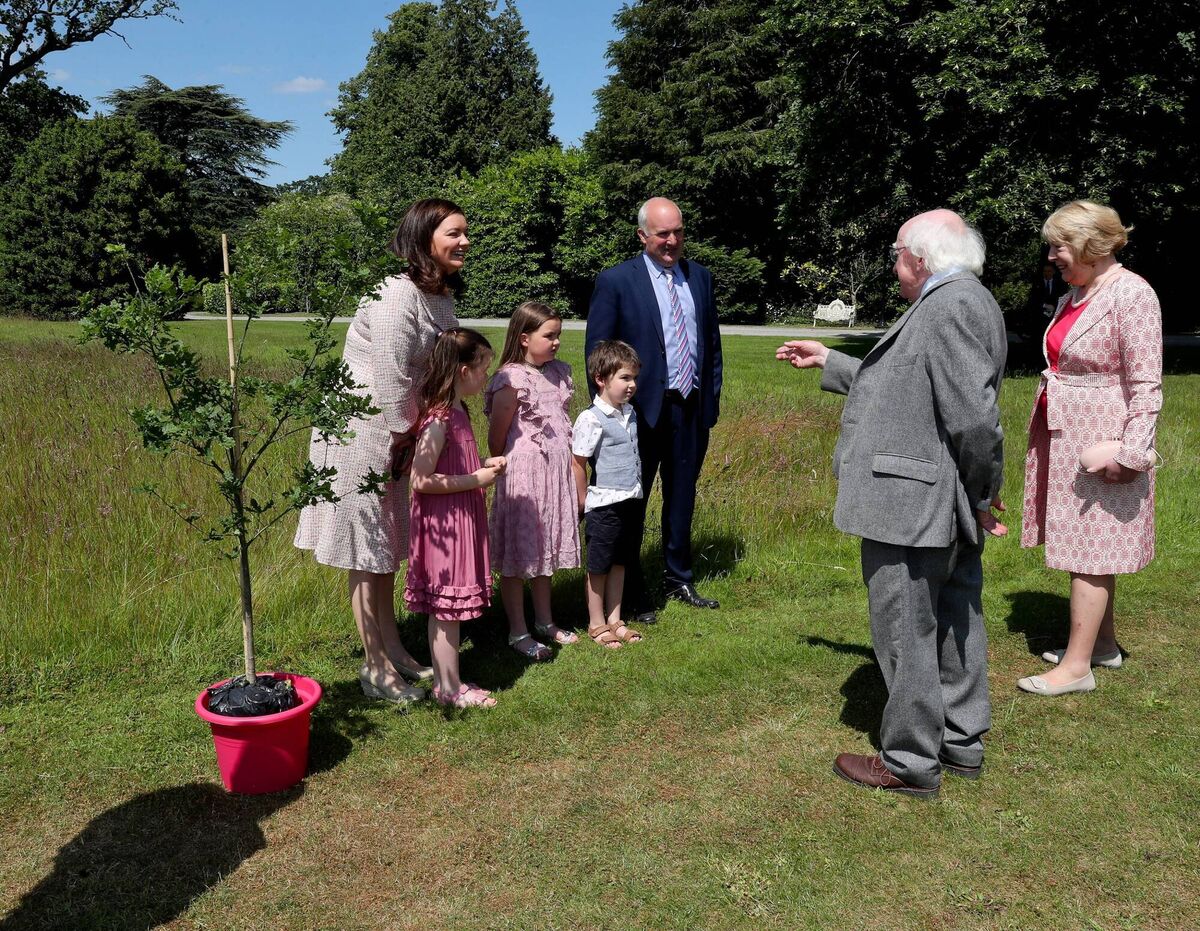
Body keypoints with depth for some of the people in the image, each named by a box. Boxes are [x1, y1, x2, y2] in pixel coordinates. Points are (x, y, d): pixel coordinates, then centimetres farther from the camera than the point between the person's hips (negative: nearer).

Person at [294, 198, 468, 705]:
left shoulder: (443, 296, 5)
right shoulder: (397, 296, -22)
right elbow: (391, 382, -23)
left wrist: (410, 441, 5)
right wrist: (404, 438, -10)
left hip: (399, 435, 9)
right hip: (361, 431, -9)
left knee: (387, 549, 18)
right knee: (366, 553, 2)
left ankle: (393, 649, 31)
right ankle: (375, 667, 14)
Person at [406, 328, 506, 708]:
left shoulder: (455, 412, 10)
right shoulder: (439, 418, -20)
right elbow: (422, 480, -23)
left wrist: (484, 465, 7)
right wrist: (476, 481, -18)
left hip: (460, 520, 10)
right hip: (444, 523, -10)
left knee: (445, 608, 16)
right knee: (447, 609, 1)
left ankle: (445, 681, 27)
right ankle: (449, 689, 13)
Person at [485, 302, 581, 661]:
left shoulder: (559, 373, 8)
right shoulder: (511, 381, -16)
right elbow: (497, 437, -11)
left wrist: (567, 464, 14)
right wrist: (500, 471, 0)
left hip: (555, 471, 8)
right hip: (522, 474, -7)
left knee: (544, 548, 18)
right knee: (517, 554, 4)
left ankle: (544, 621, 32)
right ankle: (518, 632, 15)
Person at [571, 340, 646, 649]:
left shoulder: (629, 413, 7)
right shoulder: (591, 419, -16)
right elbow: (578, 463, -13)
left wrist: (635, 491, 16)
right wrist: (585, 503, -7)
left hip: (630, 502, 7)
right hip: (604, 506, -7)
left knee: (620, 563, 16)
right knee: (599, 566, 7)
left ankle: (614, 619, 28)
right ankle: (597, 624, 20)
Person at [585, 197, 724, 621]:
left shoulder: (700, 277, 9)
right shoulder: (616, 281, -6)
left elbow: (712, 342, 15)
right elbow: (596, 350, -6)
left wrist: (712, 397, 9)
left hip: (691, 409, 5)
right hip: (644, 410, -5)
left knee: (682, 500, 16)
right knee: (631, 505, 5)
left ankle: (679, 581, 32)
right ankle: (632, 595, 17)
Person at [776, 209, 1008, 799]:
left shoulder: (951, 306, -18)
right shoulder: (956, 303, 15)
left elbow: (974, 415, -24)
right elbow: (901, 387, 21)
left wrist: (983, 495, -12)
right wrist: (828, 363, 25)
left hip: (912, 506, -11)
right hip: (945, 509, 11)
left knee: (905, 635, 0)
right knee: (952, 625, 18)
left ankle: (910, 764, 13)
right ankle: (962, 744, 33)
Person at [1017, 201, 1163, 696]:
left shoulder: (1131, 294, -14)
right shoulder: (1073, 296, 12)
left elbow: (1146, 384, -17)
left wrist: (1131, 453, -21)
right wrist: (1042, 429, 21)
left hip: (1099, 444, -9)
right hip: (1064, 438, 9)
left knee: (1088, 552, -4)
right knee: (1088, 547, 15)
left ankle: (1077, 666, 3)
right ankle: (1103, 644, 27)